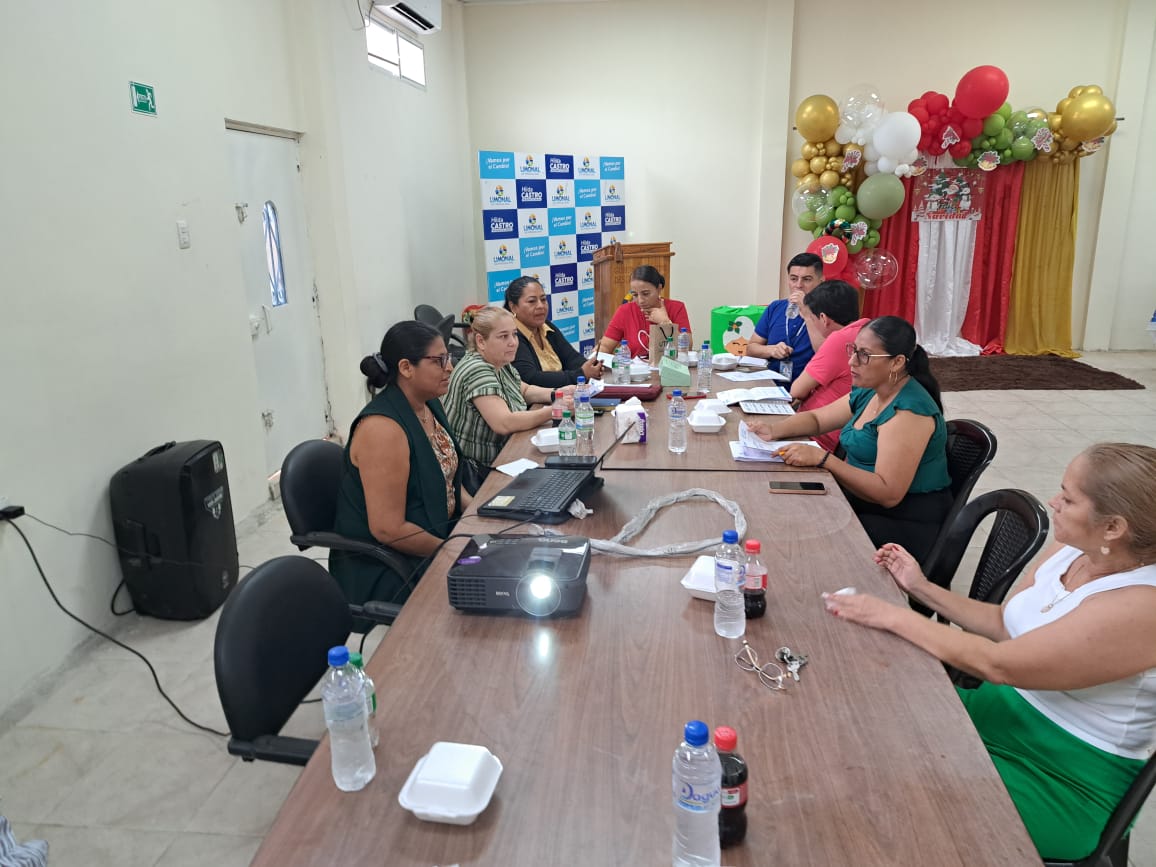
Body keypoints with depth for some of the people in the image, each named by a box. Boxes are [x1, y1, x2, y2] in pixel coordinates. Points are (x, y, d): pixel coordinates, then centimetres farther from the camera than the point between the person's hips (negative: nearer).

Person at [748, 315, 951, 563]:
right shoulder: (868, 392, 4)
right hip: (861, 501, 8)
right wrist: (774, 429, -3)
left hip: (903, 524, -8)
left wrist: (822, 459, -29)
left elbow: (888, 494, -27)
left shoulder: (909, 411, -22)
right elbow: (817, 418, 17)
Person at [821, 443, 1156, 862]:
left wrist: (894, 616, -22)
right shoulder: (1070, 551, -4)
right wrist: (921, 588, 1)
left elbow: (997, 664, -29)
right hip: (1002, 708, 7)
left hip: (1065, 782, -7)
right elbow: (1002, 623, 10)